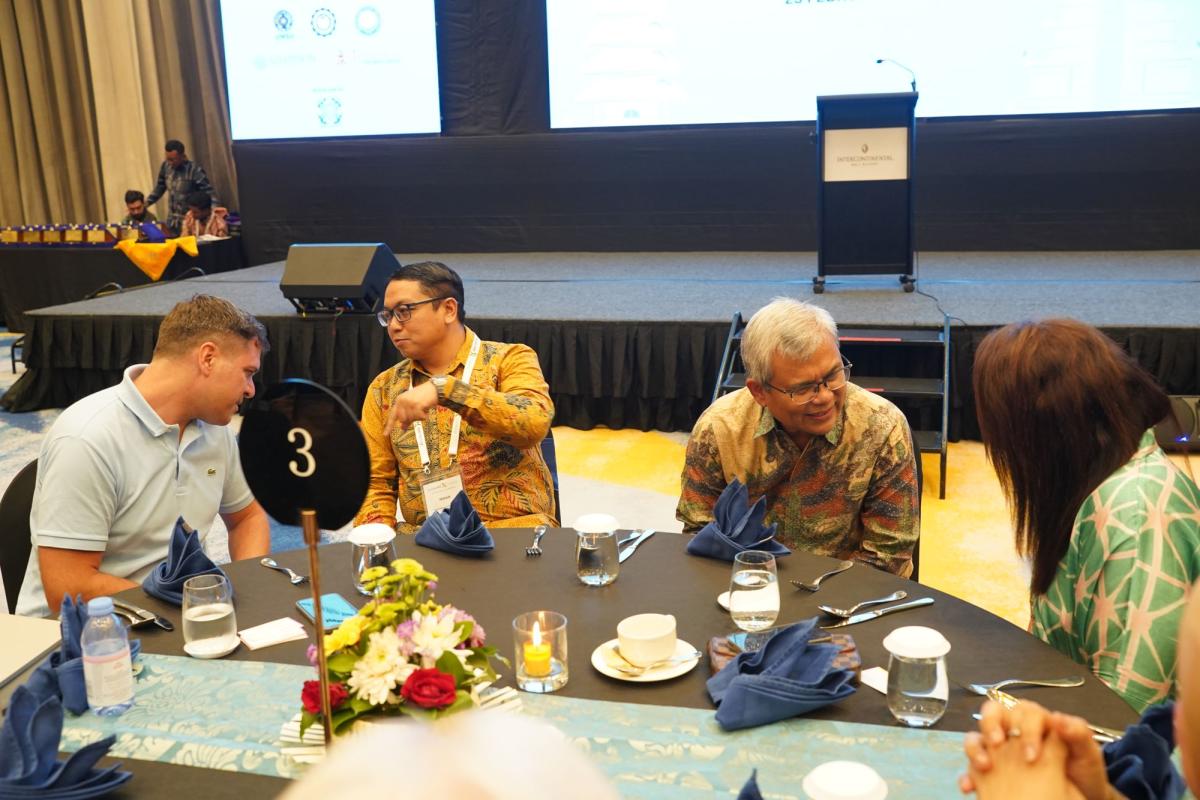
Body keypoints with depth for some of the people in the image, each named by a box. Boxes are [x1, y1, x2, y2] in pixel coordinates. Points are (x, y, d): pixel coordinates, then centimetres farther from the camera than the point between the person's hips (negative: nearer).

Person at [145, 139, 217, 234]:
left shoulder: (195, 170, -15)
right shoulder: (166, 166, 2)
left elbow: (210, 193, -17)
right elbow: (159, 188, 16)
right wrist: (144, 204, 10)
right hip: (172, 221, 5)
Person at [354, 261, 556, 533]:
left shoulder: (510, 360, -1)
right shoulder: (383, 388, 10)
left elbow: (535, 423, -21)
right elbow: (375, 482, 10)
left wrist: (444, 389, -25)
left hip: (514, 532, -2)